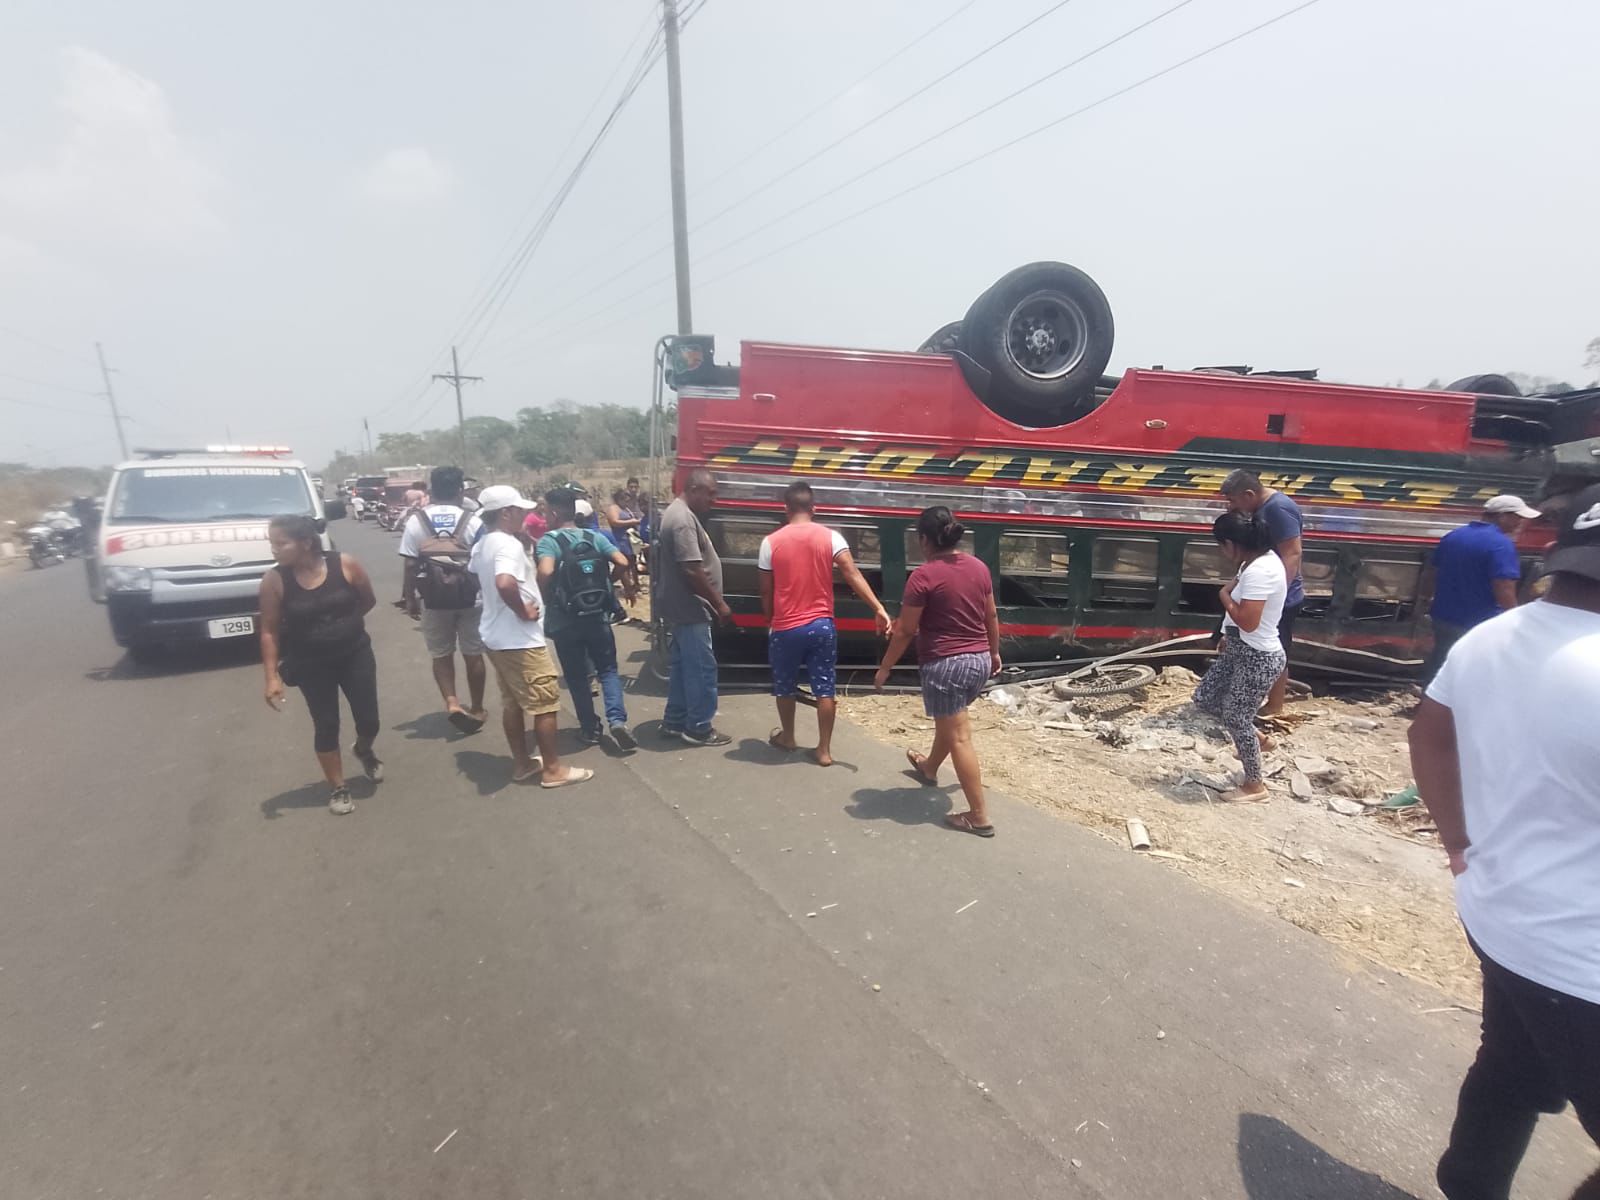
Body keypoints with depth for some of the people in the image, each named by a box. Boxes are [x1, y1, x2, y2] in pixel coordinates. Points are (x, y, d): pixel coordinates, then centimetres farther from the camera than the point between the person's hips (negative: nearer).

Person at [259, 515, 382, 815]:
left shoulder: (345, 565, -15)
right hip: (311, 666, 0)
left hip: (356, 655, 1)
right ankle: (338, 788, 28)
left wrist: (342, 623, 6)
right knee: (326, 727, 8)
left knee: (369, 720, 7)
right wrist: (272, 676, -9)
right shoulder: (274, 580, -14)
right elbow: (269, 631, -7)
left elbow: (368, 600, 2)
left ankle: (363, 749, 44)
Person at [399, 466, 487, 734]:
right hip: (470, 597, 0)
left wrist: (409, 598, 6)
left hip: (433, 599, 1)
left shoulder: (415, 520, -2)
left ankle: (451, 703, 1)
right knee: (473, 655, 10)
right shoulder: (472, 521, -5)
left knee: (441, 655, 15)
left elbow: (409, 564, -4)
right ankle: (476, 708, 21)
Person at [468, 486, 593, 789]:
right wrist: (523, 611, -23)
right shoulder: (509, 544, -21)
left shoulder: (482, 545, 10)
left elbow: (478, 581, 26)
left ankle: (522, 763, 27)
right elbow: (504, 583, -39)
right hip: (520, 639, -10)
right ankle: (553, 769, 9)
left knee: (512, 703, 17)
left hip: (496, 636, 10)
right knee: (545, 704, 1)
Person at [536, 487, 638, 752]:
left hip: (565, 621, -3)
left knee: (577, 677, 12)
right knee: (608, 670, 12)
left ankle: (591, 728, 19)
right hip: (597, 616, 3)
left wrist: (544, 598, -10)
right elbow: (622, 562, -9)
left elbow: (545, 572, -27)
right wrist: (608, 581, 9)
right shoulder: (594, 537, 3)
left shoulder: (548, 540, -9)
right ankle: (617, 720, -6)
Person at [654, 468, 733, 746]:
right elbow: (692, 570, -25)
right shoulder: (684, 519, -20)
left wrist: (713, 603, 22)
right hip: (689, 608, -11)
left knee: (683, 666, 17)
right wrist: (720, 604, -18)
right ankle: (699, 729, 9)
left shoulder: (677, 512, 14)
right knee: (702, 668, -2)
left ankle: (674, 722, 25)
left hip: (681, 606, 11)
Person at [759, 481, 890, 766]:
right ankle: (824, 750, 13)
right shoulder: (830, 537, -4)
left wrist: (770, 622, 16)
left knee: (785, 686, 19)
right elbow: (853, 575, -16)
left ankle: (787, 737, 36)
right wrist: (879, 609, -19)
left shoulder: (771, 542, -4)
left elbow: (766, 592, 1)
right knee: (825, 688, 9)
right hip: (822, 625, 1)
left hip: (785, 628, 0)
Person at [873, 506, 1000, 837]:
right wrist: (994, 652, 28)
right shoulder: (979, 567, 4)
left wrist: (885, 668, -1)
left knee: (959, 737, -1)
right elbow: (991, 617, 14)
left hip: (945, 664, -8)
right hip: (979, 661, 8)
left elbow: (905, 631, -12)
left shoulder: (924, 576, -16)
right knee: (950, 721, 28)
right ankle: (929, 768, 53)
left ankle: (979, 816, 5)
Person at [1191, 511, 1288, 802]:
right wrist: (1229, 636, 21)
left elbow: (1248, 621, -31)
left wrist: (1225, 596, -16)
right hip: (1241, 650, 10)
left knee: (1236, 718, 4)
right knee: (1204, 698, 17)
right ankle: (1255, 739, 38)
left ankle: (1255, 785, 23)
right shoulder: (1262, 558, 5)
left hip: (1258, 658, -10)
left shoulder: (1258, 571, -27)